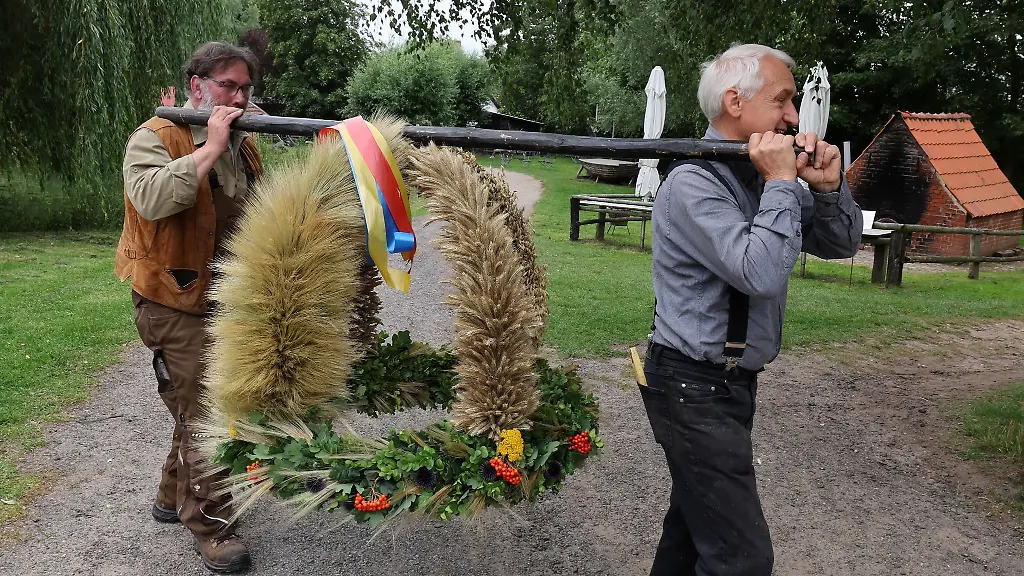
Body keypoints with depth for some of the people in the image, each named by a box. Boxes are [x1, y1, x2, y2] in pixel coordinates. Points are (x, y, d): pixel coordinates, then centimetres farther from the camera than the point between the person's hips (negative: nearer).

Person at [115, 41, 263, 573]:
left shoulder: (243, 144, 10)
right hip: (177, 305, -7)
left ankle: (174, 497, 38)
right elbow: (152, 199, -32)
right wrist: (210, 147, -27)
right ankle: (209, 524, 12)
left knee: (207, 403, 19)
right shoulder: (155, 139, -12)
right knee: (202, 413, -3)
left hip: (229, 302, 8)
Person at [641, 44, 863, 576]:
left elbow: (841, 244, 13)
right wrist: (781, 184, -18)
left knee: (694, 516, 22)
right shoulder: (693, 183, -18)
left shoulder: (759, 176, 8)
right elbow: (761, 273, -29)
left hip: (731, 382, 9)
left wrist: (827, 187, -5)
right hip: (694, 389, -9)